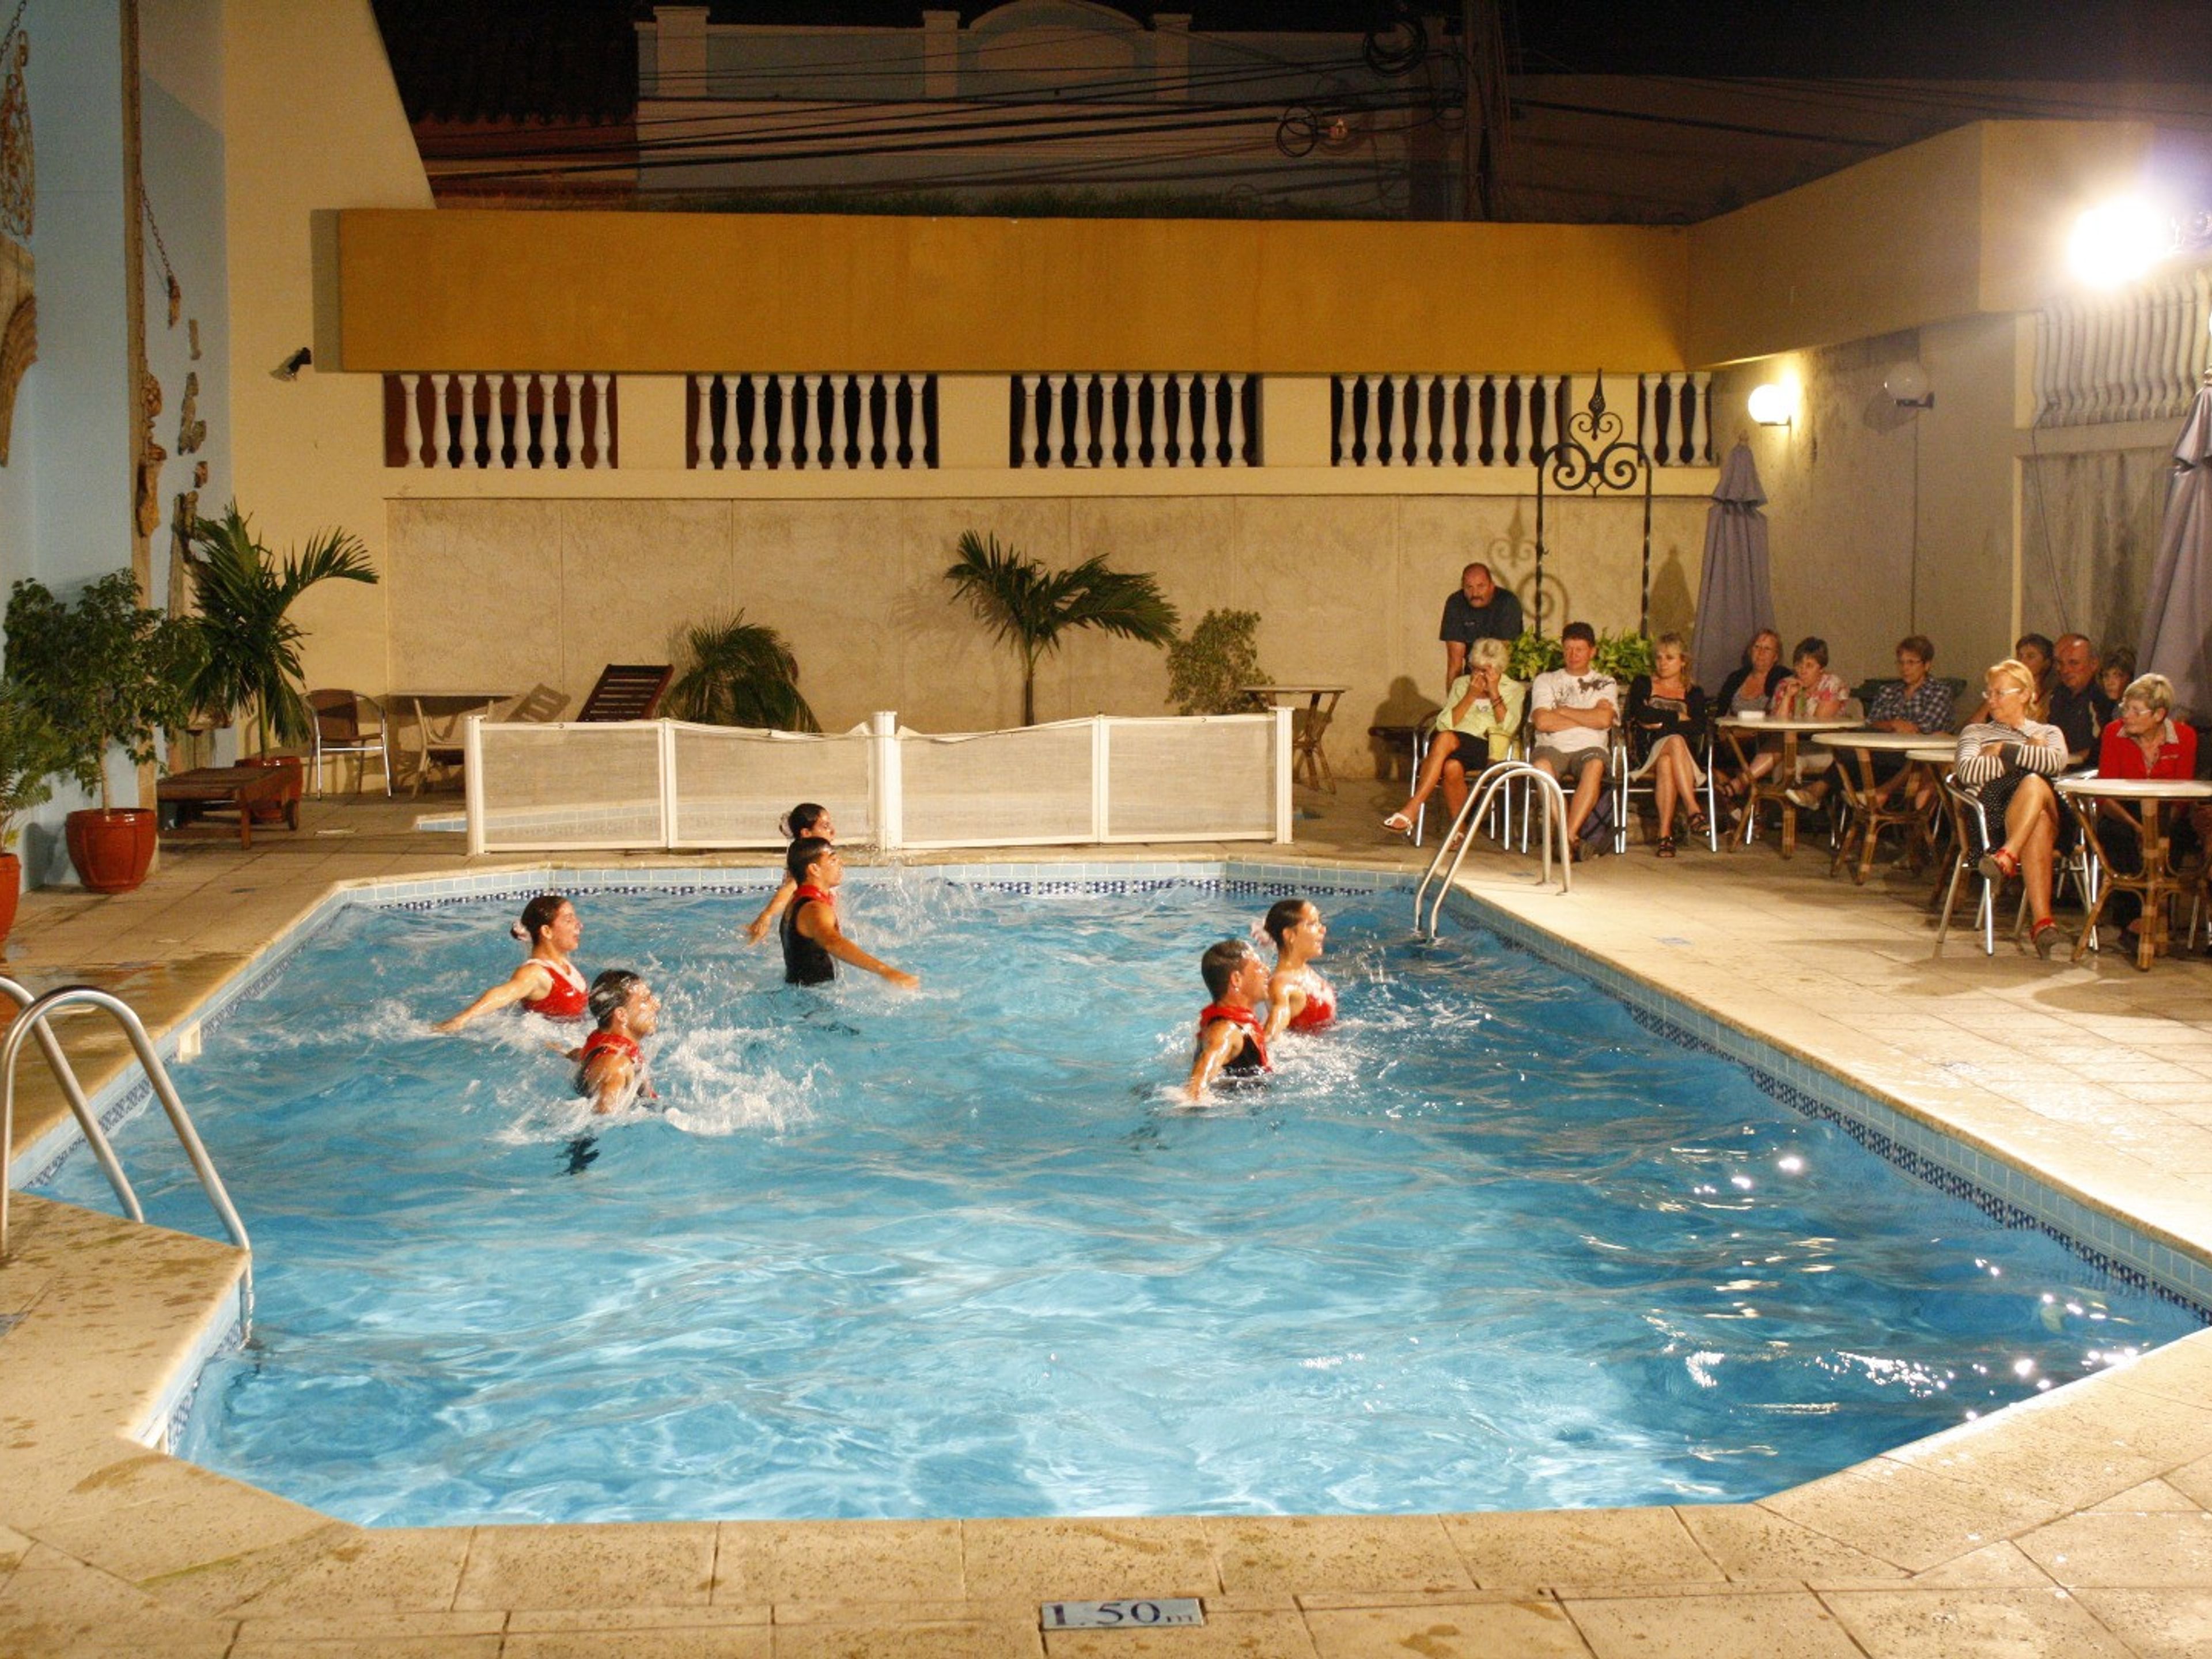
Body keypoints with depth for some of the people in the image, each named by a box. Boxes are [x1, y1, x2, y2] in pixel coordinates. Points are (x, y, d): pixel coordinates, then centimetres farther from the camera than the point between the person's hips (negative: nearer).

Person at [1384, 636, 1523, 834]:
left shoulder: (1514, 690, 14)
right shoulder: (1461, 684, 20)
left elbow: (1508, 728, -5)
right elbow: (1444, 724, 5)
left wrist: (1494, 692, -7)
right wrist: (1471, 696, -3)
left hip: (1487, 749, -2)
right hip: (1452, 745, 2)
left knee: (1445, 739, -35)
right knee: (1452, 766, -38)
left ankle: (1411, 809, -38)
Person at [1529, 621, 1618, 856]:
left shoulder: (1605, 683, 21)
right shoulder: (1546, 681, 20)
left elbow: (1604, 719, -1)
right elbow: (1542, 721, 1)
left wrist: (1563, 710, 4)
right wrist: (1587, 720, 3)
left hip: (1589, 748, 0)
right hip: (1553, 747, 0)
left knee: (1595, 765, -38)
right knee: (1542, 767, -37)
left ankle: (1569, 836, -41)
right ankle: (1574, 839, -36)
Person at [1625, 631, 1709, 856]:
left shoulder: (1694, 694, 21)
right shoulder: (1642, 684, 19)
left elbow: (1698, 728, 0)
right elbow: (1640, 715, -3)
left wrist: (1660, 723, -5)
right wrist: (1678, 718, 1)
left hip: (1685, 755, 1)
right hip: (1646, 754, -1)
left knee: (1666, 764, -38)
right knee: (1675, 741, -36)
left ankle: (1665, 833, -46)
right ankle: (1693, 811, -46)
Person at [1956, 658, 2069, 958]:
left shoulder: (2048, 733, 31)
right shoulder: (1975, 732, 30)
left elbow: (2057, 762, 3)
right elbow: (1967, 772, 5)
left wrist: (2004, 751, 2)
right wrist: (2028, 754, 6)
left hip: (2045, 810, 1)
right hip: (1989, 814, -1)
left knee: (2034, 785, -38)